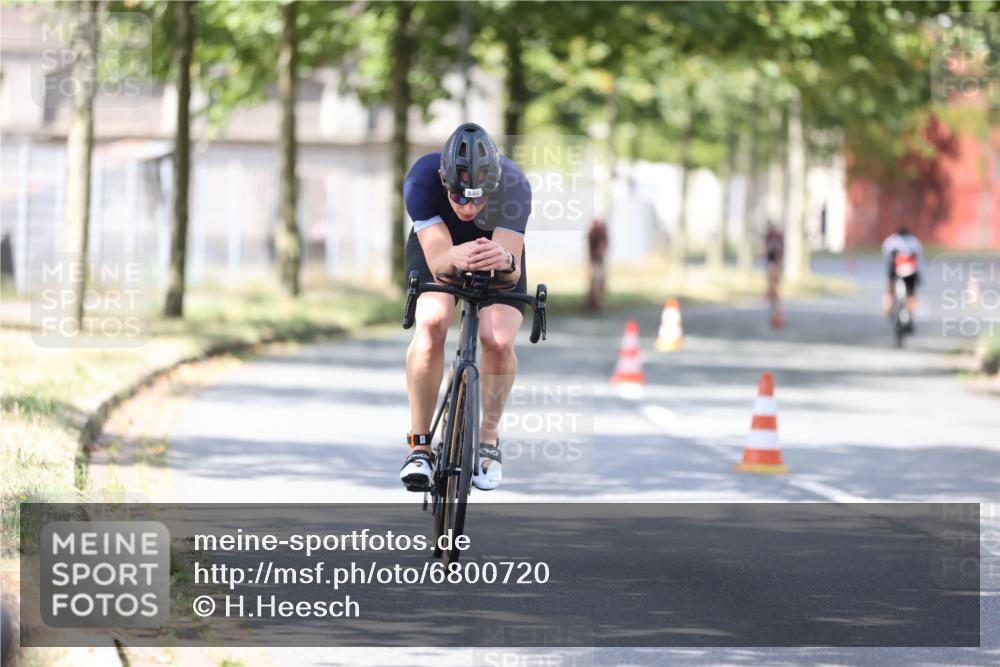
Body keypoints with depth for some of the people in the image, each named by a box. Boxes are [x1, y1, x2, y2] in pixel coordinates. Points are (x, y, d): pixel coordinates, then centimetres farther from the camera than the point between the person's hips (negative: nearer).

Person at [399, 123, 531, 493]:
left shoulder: (513, 185, -36)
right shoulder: (421, 179, -36)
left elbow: (513, 274, -39)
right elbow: (437, 261, -40)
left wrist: (505, 262, -63)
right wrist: (455, 257, -63)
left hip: (496, 249, 0)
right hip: (437, 246, 0)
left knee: (499, 341, -24)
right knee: (431, 324, -28)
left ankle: (488, 438, 1)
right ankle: (419, 446, -17)